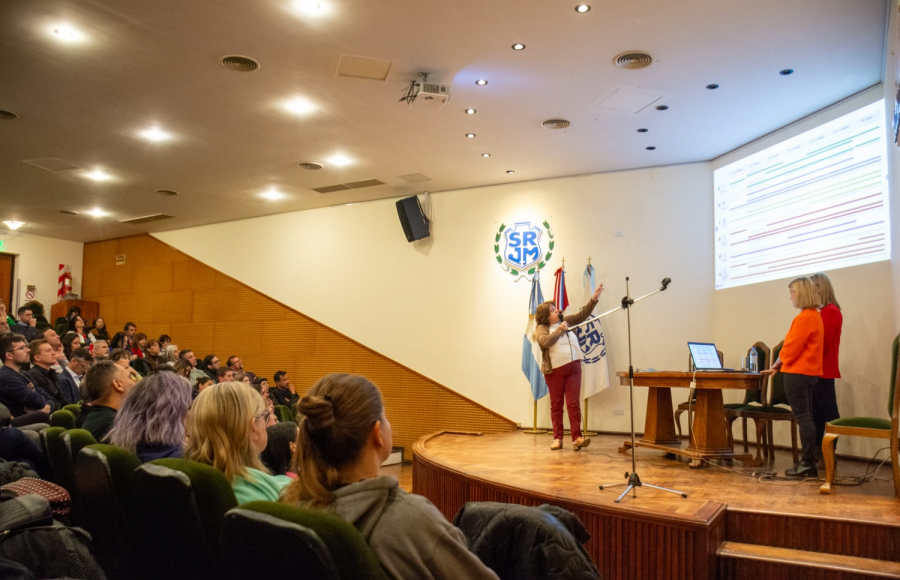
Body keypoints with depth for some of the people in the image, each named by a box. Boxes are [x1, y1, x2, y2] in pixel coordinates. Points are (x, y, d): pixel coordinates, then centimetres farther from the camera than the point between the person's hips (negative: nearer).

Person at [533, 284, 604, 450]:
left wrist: (593, 299, -4)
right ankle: (557, 438, 11)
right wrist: (560, 330, -16)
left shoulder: (566, 320, 11)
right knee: (556, 405, 5)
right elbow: (545, 341, -21)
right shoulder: (541, 328, -2)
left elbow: (582, 315, 7)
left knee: (574, 403, -3)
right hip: (554, 371, -3)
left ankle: (577, 437, -5)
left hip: (573, 367, 3)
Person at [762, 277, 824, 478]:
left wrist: (777, 364, 1)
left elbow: (791, 348, -16)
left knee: (802, 417, -7)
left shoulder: (805, 317, -16)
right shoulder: (815, 316, 15)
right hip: (809, 373, 10)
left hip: (798, 373, -10)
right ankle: (809, 463, 17)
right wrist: (779, 367, 16)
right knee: (806, 417, 12)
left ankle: (807, 463, -4)